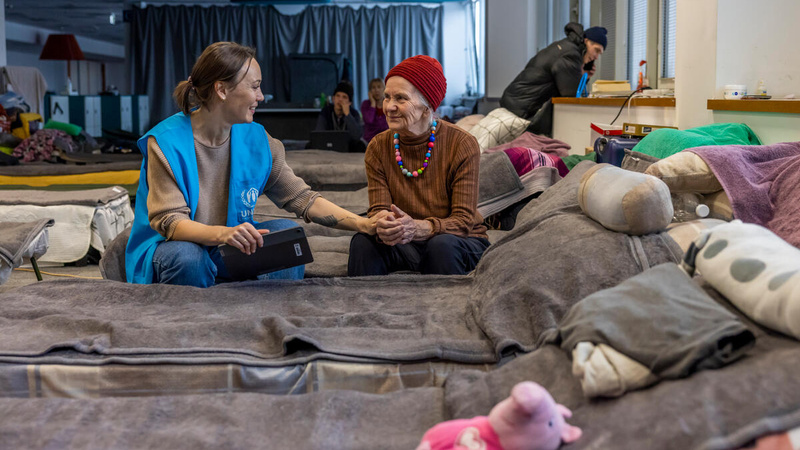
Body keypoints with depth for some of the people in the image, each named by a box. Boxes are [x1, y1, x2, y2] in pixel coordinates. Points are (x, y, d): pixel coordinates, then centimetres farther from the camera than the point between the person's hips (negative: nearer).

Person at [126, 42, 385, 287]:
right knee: (186, 256, -36)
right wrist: (223, 233, -43)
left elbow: (300, 197, -3)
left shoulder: (255, 139, -1)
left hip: (230, 253, 5)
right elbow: (168, 221, -22)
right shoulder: (166, 142, -16)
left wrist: (363, 224, -16)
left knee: (287, 231, -17)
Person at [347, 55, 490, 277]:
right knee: (363, 241, -25)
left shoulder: (462, 145, -14)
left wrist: (418, 228, -39)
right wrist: (382, 226, -35)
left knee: (442, 244, -34)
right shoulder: (378, 148, -3)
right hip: (407, 245, 2)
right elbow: (378, 210, -8)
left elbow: (464, 220, -19)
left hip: (462, 244, -2)